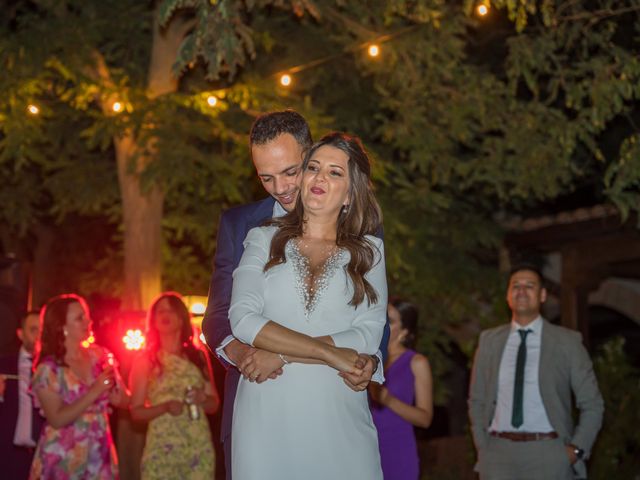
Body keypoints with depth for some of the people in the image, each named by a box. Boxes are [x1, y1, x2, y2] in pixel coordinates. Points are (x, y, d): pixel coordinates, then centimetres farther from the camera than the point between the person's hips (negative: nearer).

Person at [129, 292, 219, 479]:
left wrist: (203, 398, -8)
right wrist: (165, 407, -16)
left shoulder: (198, 356, 9)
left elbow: (214, 404, 14)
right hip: (162, 449, -2)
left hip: (199, 447, 2)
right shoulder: (145, 361, 4)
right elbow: (136, 411, 1)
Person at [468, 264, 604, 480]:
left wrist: (576, 450, -5)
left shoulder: (567, 341, 1)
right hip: (499, 452, 2)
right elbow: (477, 401, 16)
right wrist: (483, 449, 7)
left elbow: (592, 404, 5)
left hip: (548, 454, -2)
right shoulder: (489, 340, 9)